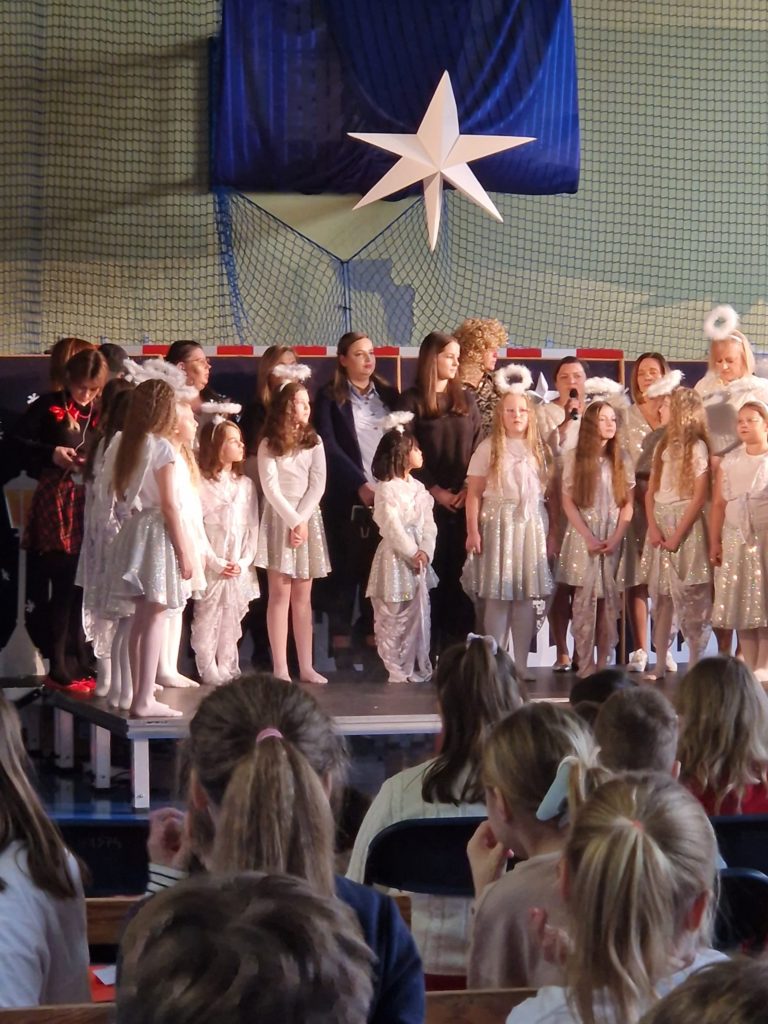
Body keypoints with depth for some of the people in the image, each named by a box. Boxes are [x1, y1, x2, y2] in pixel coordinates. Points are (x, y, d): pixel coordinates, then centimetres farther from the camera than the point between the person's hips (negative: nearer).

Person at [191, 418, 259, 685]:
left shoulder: (245, 484, 11)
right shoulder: (201, 484, -5)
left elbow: (253, 527, 8)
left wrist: (243, 562, -5)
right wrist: (217, 563, -14)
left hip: (240, 569, 5)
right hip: (211, 567, -4)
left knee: (231, 622, 7)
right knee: (207, 620, -3)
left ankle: (228, 669, 14)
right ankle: (209, 670, 3)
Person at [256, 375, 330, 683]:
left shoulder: (314, 442, 10)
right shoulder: (269, 445, 2)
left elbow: (317, 485, 1)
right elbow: (270, 488, -5)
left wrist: (303, 520, -10)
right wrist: (293, 521, -12)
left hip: (308, 517, 3)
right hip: (279, 518, -3)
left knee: (303, 596, 4)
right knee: (280, 593, -6)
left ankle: (306, 666, 4)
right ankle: (280, 667, -7)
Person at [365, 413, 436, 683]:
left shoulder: (419, 488, 12)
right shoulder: (387, 489, -10)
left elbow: (428, 523, 7)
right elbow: (392, 526, -16)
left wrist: (425, 552, -7)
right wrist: (412, 553, -15)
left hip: (418, 558, 7)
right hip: (394, 557, -7)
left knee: (417, 614, 10)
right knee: (392, 616, -2)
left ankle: (415, 667, 17)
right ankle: (395, 670, 3)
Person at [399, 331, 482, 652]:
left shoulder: (466, 399, 14)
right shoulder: (413, 400, 2)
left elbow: (479, 448, 8)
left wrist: (469, 488, -6)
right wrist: (436, 491, -9)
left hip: (465, 500, 3)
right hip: (429, 501, -3)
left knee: (461, 571, 1)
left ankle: (459, 644, 4)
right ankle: (429, 647, 1)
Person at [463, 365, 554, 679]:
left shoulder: (538, 450, 11)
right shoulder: (488, 448, 2)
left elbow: (549, 493, 9)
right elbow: (474, 494, -1)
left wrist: (552, 531, 2)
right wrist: (473, 531, -9)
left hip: (532, 526, 3)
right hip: (498, 524, -3)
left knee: (527, 597, 2)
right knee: (497, 596, -4)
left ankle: (521, 665, 8)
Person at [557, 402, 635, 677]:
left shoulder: (621, 460, 8)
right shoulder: (575, 458, 1)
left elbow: (628, 503, 5)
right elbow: (568, 502, -2)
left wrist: (616, 537, -7)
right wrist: (588, 537, -10)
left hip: (613, 539, 2)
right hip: (583, 537, -2)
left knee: (609, 602, 0)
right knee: (585, 600, -5)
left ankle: (604, 664, 4)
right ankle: (585, 665, -3)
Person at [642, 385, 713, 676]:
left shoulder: (696, 447, -5)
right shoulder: (663, 446, 14)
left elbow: (699, 498, -9)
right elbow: (651, 491, 10)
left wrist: (677, 535, -13)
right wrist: (653, 528, -5)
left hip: (685, 524, -6)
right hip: (659, 524, 6)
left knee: (690, 597, -5)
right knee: (661, 597, 6)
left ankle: (695, 663, 2)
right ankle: (660, 663, 10)